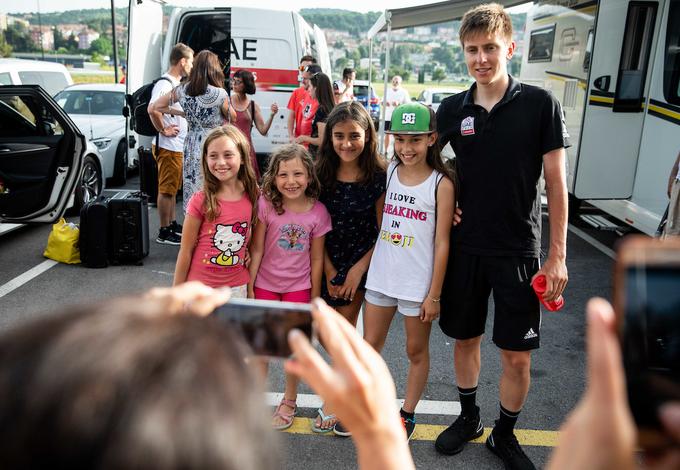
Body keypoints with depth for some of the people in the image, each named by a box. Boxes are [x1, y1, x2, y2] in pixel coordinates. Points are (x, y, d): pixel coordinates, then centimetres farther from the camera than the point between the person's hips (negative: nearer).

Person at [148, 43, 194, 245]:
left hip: (179, 146, 10)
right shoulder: (165, 83, -16)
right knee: (166, 189, -4)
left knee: (172, 188, 17)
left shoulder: (177, 83, 15)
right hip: (169, 147, -10)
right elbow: (152, 109, -31)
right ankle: (164, 232, 2)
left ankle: (172, 224, 28)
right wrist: (164, 130, -21)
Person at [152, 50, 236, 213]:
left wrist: (182, 114, 13)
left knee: (192, 190, 13)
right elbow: (232, 118, 4)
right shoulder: (219, 94, -12)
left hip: (191, 146, 5)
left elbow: (157, 106, 10)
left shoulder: (182, 90, 1)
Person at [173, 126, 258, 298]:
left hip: (237, 287, 3)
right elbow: (186, 251, -7)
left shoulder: (253, 196, -6)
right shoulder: (200, 201, -14)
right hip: (201, 287, -2)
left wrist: (248, 252, -1)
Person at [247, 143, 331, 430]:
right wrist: (248, 287, -8)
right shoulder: (266, 205, -15)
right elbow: (256, 250, -10)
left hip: (298, 287, 0)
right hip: (265, 284, 0)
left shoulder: (317, 212, -13)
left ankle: (289, 401, 32)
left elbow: (316, 258, -5)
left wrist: (315, 296, 0)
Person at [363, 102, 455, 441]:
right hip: (381, 276, 4)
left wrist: (434, 295, -10)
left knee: (416, 351, 13)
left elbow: (441, 243, -10)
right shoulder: (388, 171, 0)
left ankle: (407, 414, 32)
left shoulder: (441, 184, -11)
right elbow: (377, 219, 8)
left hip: (418, 283, -4)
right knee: (370, 345, 15)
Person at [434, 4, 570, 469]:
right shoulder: (452, 109, 1)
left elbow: (556, 181, -5)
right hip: (464, 247, 3)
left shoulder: (540, 103, -7)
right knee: (465, 339, 15)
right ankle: (469, 417, 37)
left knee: (517, 355, 4)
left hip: (518, 250, -2)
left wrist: (557, 254, -7)